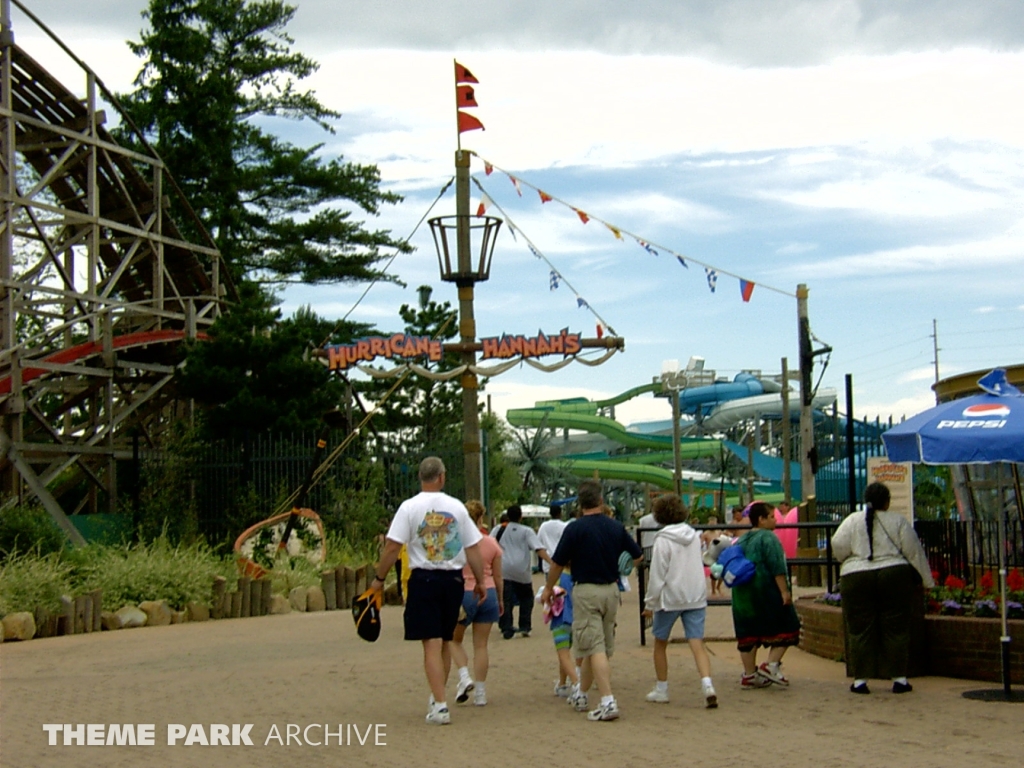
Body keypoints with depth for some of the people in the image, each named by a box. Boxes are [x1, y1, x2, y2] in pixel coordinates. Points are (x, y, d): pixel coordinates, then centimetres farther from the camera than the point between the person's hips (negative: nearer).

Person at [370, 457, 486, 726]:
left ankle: (440, 706, -10)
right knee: (445, 641, 17)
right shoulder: (457, 507, 4)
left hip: (424, 579, -3)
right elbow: (473, 548, 6)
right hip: (453, 579, 3)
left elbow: (392, 547, -9)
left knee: (432, 644, -4)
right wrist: (480, 582, 16)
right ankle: (438, 698, 28)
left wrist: (379, 578, 2)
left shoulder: (410, 507, -4)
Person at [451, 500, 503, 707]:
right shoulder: (491, 544, 0)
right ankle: (480, 692, 9)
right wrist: (499, 600, 20)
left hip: (463, 593, -2)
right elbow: (498, 576, 8)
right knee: (481, 645, 8)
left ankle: (464, 676, -4)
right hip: (488, 595, 2)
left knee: (454, 640, 17)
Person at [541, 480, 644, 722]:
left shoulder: (575, 529, -11)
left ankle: (608, 702, -17)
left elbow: (558, 563, -5)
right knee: (599, 645, 16)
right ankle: (580, 694, 32)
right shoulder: (616, 527, 3)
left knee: (595, 648, -7)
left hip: (586, 590, -5)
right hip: (611, 590, 6)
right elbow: (638, 556, 13)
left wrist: (548, 588, 11)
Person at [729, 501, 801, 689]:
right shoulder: (768, 538, -10)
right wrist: (784, 591, -18)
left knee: (748, 632, 9)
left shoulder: (741, 540, 15)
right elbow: (777, 567, -18)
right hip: (766, 591, -8)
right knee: (786, 627, 3)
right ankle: (771, 665, -7)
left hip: (742, 594, 8)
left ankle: (749, 674, 10)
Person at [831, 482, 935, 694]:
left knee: (860, 630, 4)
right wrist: (926, 580, 12)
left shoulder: (852, 521, 3)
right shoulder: (898, 521, 4)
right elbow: (914, 552, 5)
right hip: (894, 577, 0)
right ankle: (899, 678, 8)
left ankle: (860, 679, 4)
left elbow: (838, 546, -4)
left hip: (856, 579, 0)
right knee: (896, 629, 7)